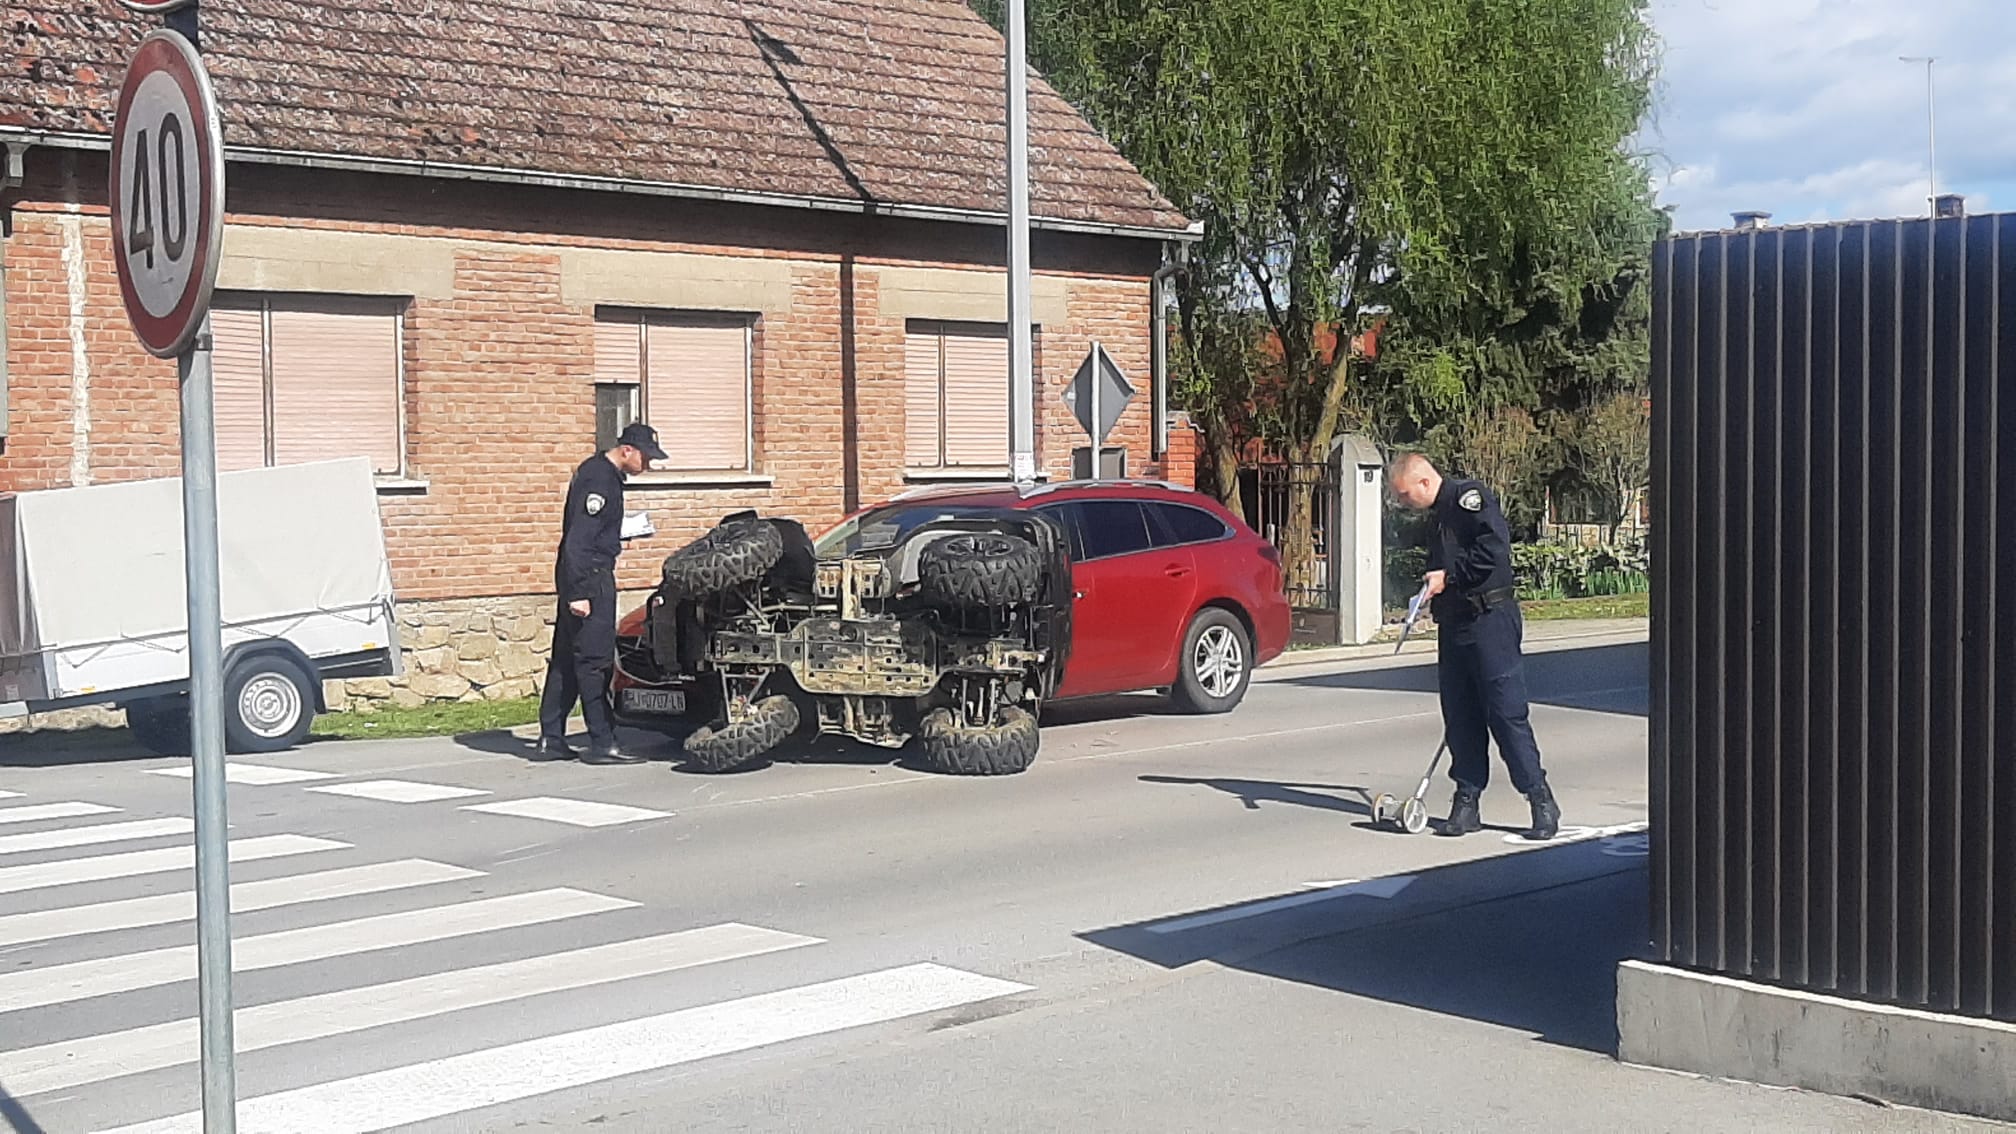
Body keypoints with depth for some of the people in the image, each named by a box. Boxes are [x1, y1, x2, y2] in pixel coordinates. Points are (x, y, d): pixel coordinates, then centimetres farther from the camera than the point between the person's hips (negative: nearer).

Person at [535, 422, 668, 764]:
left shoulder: (597, 470, 14)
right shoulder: (599, 480, -17)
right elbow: (578, 540, -22)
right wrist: (578, 593, -24)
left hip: (577, 579, 10)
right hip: (589, 579, -10)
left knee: (566, 658, 12)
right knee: (594, 660, -7)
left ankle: (551, 739, 16)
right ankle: (602, 744, -5)